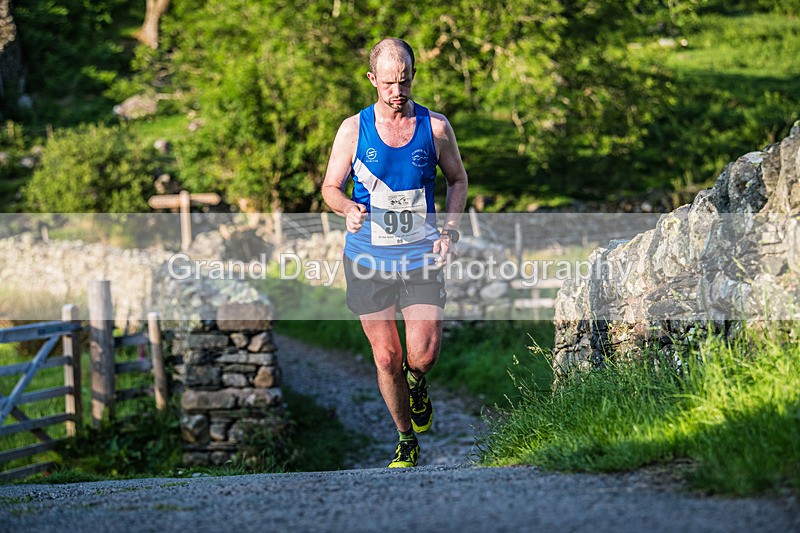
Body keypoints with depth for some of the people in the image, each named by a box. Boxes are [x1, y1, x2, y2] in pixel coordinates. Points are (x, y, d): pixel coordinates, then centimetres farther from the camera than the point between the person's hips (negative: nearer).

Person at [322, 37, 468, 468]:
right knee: (387, 358, 3)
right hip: (368, 256, 0)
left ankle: (417, 383, 26)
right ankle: (406, 441, 22)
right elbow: (331, 187, 4)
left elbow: (458, 179, 12)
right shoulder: (353, 129, -2)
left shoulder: (435, 126, -1)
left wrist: (450, 231, -2)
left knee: (425, 354, -11)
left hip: (421, 255, 0)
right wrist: (349, 208, -19)